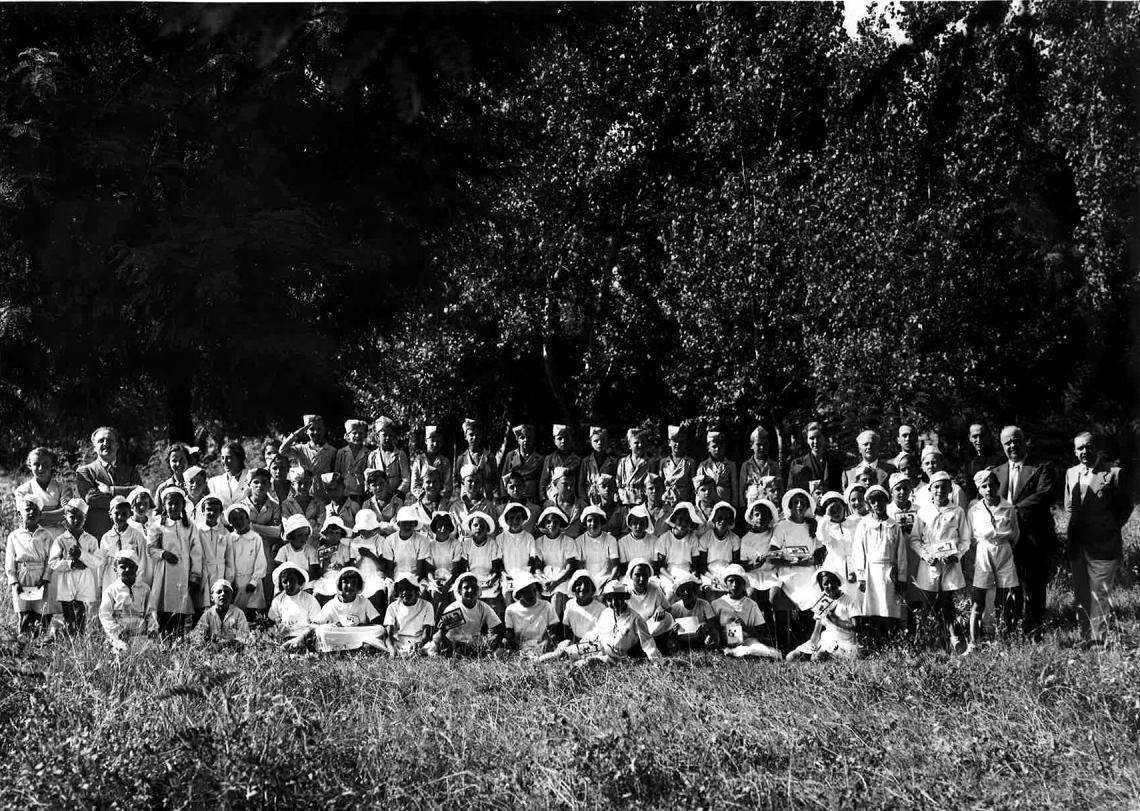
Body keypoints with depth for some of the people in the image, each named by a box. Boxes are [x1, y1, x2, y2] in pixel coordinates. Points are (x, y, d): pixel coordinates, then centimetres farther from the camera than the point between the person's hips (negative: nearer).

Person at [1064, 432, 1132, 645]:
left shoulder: (1112, 474, -7)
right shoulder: (1071, 473, 10)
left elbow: (1125, 508, 0)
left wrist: (1109, 530, 1)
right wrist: (1076, 529, 11)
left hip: (1103, 546, -6)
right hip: (1077, 546, 6)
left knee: (1100, 596, -3)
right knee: (1081, 596, 11)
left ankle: (1098, 640, 1)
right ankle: (1086, 639, 18)